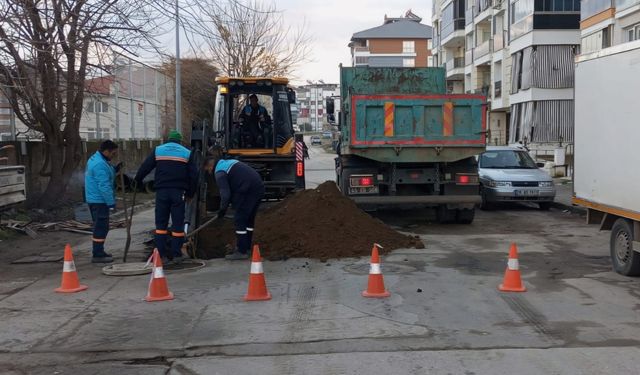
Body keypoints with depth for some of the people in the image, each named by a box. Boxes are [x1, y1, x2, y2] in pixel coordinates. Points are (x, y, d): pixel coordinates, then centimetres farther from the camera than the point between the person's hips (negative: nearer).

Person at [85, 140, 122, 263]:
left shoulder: (95, 159, 12)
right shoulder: (100, 164, -22)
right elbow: (104, 186, -24)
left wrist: (115, 169, 5)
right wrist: (111, 202, -21)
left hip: (94, 199, 11)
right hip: (99, 200, -11)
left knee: (100, 226, 18)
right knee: (101, 227, -7)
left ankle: (99, 251, 26)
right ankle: (97, 255, -4)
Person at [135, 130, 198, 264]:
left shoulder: (158, 150, 8)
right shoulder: (186, 153, 7)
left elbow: (144, 167, 5)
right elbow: (194, 175, 4)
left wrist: (138, 180, 21)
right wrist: (190, 193, 13)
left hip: (162, 191, 1)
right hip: (178, 192, 0)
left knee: (161, 223, 7)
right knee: (178, 224, 4)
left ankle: (162, 255, 4)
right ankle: (176, 255, 4)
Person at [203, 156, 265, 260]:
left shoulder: (219, 172, -3)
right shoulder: (229, 162, 25)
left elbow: (225, 194, -10)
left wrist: (223, 209, 4)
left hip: (248, 191, -9)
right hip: (259, 187, 9)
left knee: (239, 220, -3)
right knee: (249, 219, 19)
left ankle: (242, 252, -2)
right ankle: (246, 247, 28)